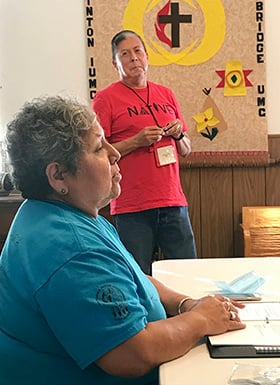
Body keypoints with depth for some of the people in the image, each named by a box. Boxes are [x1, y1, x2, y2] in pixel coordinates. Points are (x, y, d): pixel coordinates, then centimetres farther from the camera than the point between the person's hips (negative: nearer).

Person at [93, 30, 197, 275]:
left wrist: (179, 135, 0)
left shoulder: (166, 95, 14)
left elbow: (186, 151, 21)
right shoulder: (105, 98, -1)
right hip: (132, 208, -4)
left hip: (174, 202, 5)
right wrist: (137, 141, -15)